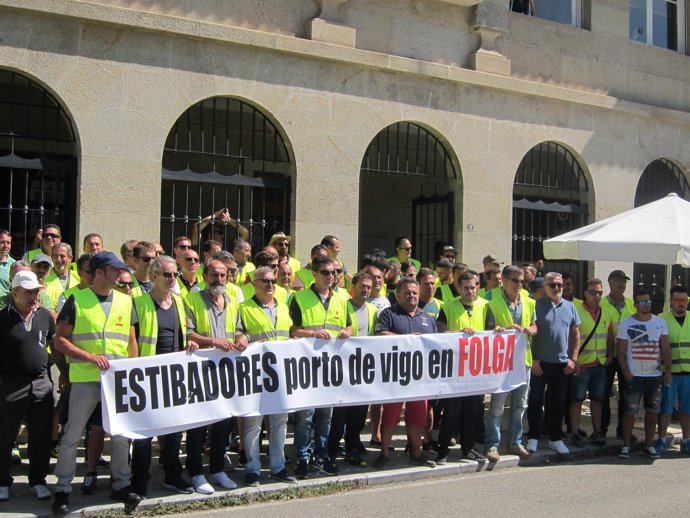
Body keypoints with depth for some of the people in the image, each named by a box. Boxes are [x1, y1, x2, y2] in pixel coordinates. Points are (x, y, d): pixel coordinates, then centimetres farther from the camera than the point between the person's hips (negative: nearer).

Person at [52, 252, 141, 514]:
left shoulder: (125, 302, 10)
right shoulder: (76, 300, -1)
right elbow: (60, 340, -3)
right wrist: (90, 357, -15)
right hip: (85, 379, -3)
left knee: (121, 434, 7)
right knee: (72, 435, 4)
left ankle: (121, 484, 22)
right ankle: (63, 488, 16)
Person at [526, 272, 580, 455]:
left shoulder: (569, 307, 8)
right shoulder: (536, 305, -5)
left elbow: (575, 333, 12)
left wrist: (573, 358, 5)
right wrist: (533, 358, -11)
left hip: (562, 363, 3)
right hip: (539, 362, -3)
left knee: (558, 402, 11)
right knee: (535, 401, 4)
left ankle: (555, 438, 22)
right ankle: (533, 438, 15)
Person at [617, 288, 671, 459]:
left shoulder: (660, 322, 6)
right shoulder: (626, 324, -2)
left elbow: (665, 348, 6)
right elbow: (621, 351, -2)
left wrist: (668, 371, -1)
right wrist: (626, 373, -9)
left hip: (655, 376, 3)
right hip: (634, 376, -3)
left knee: (652, 412, 8)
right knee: (630, 412, 0)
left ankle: (649, 445, 18)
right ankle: (626, 445, 10)